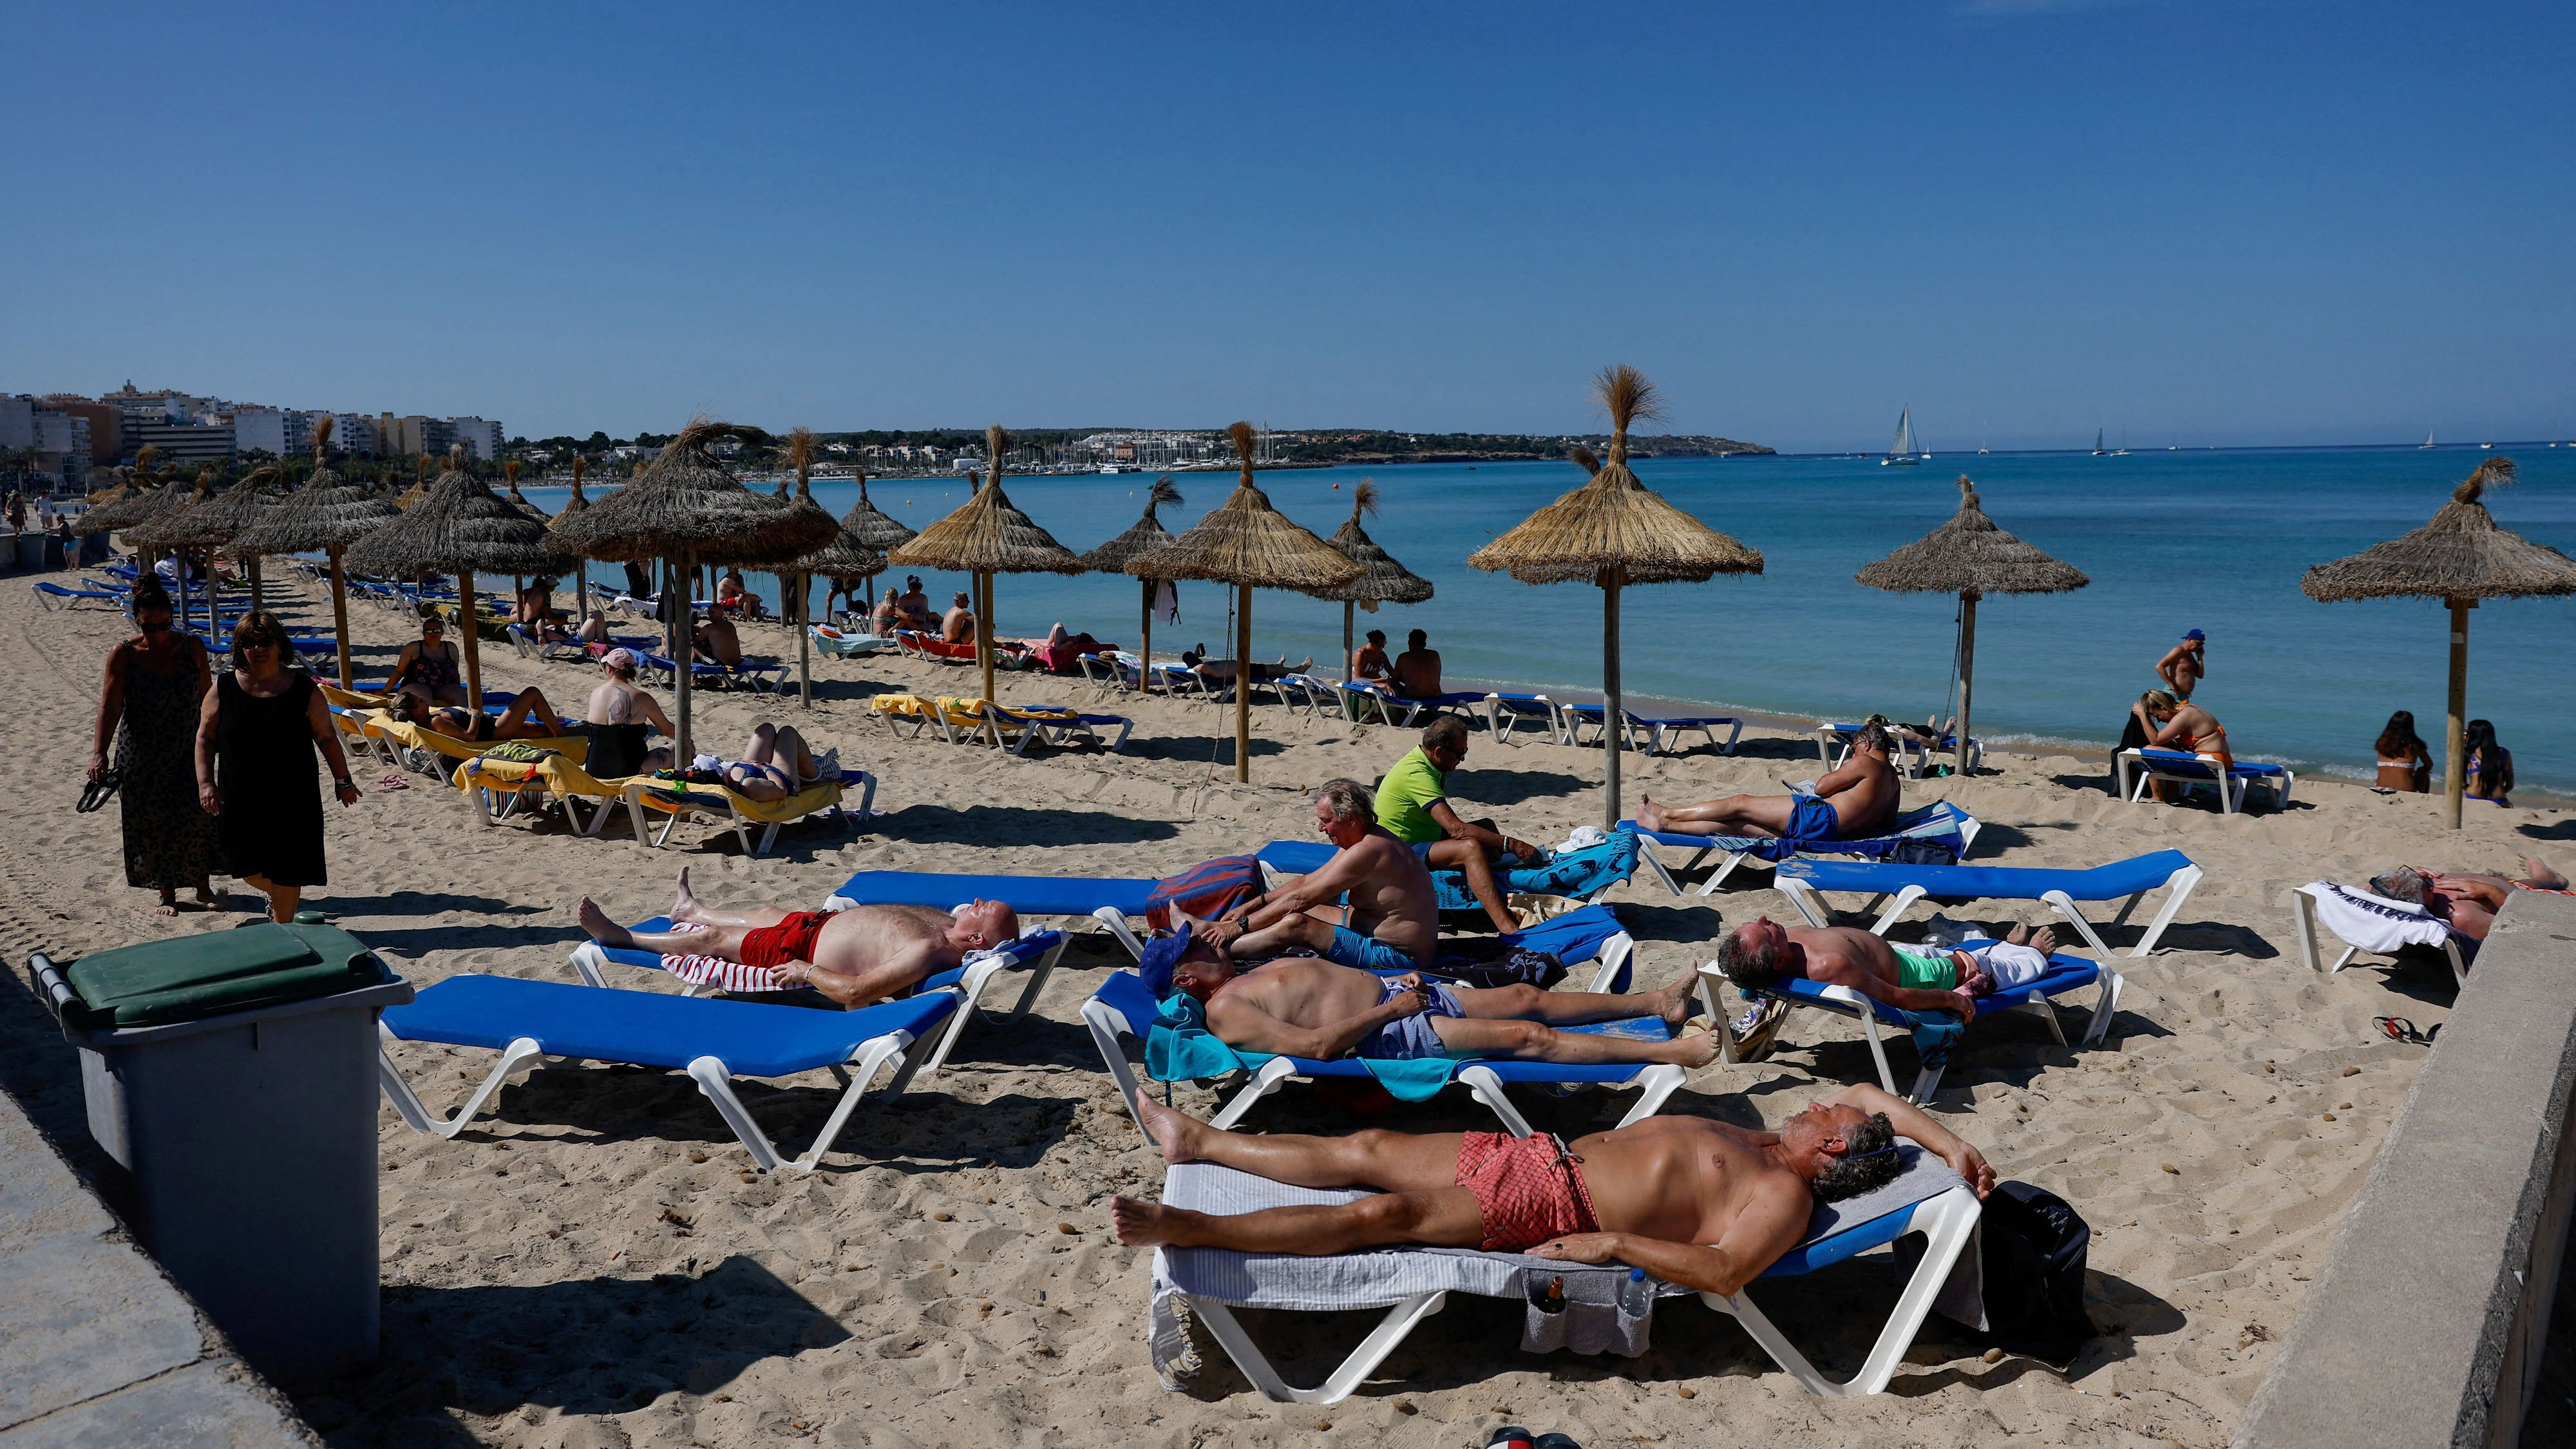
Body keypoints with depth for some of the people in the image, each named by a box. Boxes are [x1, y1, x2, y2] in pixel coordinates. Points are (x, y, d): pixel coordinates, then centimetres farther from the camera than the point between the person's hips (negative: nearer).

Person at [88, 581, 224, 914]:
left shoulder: (192, 647, -2)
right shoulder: (123, 655, -7)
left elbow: (206, 698, 7)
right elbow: (110, 706, -13)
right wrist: (99, 753, -23)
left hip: (186, 752, 1)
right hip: (141, 757, -1)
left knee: (196, 816, -5)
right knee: (152, 824, 5)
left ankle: (203, 887, 10)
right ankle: (167, 893, 17)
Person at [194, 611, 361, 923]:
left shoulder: (303, 690, -5)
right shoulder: (224, 690, -2)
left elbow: (327, 738, 3)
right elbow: (205, 738, 4)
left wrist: (343, 781, 7)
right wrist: (206, 783, -6)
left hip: (293, 801, -2)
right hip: (240, 801, 2)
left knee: (287, 873, 3)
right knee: (250, 871, 12)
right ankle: (274, 892, 46)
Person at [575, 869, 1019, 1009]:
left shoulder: (926, 953, -40)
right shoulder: (948, 925, -14)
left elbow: (854, 993, -40)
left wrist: (806, 972, -28)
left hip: (807, 950, -8)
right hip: (828, 921, 8)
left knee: (712, 938, 8)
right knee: (767, 913, 32)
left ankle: (622, 937, 33)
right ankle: (691, 910, 64)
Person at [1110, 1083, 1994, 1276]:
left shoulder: (1784, 1196, -8)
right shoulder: (1770, 1143, 16)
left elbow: (1723, 1271, -23)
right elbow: (1867, 1093, 28)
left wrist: (1613, 1245, -23)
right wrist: (1946, 1141, 20)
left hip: (1554, 1211, -8)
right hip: (1543, 1154, 8)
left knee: (1378, 1212, -20)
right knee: (1365, 1150, 5)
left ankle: (1184, 1228, -18)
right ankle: (1197, 1142, 16)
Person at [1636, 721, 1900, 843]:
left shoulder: (1866, 764, -3)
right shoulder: (1893, 778, 23)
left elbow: (1822, 787, -2)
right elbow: (1887, 822, 26)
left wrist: (1836, 774, 18)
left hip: (1819, 816, -9)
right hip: (1834, 831, 9)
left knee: (1740, 804, -1)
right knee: (1740, 825, 6)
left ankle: (1667, 813, 6)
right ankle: (1665, 825, 6)